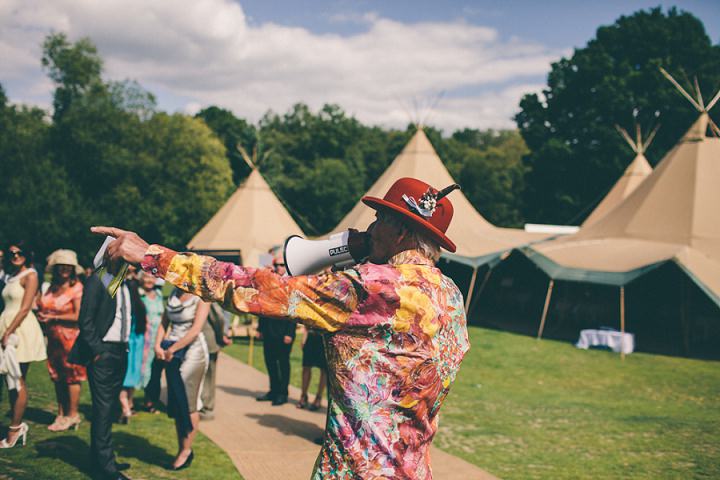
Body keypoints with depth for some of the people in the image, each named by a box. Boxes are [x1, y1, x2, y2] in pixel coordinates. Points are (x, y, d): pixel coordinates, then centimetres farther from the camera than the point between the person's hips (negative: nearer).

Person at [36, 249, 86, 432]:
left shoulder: (77, 288, -7)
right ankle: (61, 415, 17)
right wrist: (41, 315, 0)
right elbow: (42, 307, 23)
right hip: (54, 338, 7)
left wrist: (53, 318, -10)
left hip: (71, 337, -7)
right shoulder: (51, 288, 13)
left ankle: (72, 415, 2)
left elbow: (78, 316, -13)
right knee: (57, 377, 9)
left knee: (71, 376, -4)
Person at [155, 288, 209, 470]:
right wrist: (158, 345, -6)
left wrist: (172, 349, -15)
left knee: (188, 403, -1)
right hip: (172, 353, 6)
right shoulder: (174, 294, 10)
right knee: (175, 402, 9)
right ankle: (181, 449, 18)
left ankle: (186, 450, 10)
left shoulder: (201, 297, -8)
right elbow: (164, 322, 10)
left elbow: (196, 329, -17)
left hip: (192, 350, -6)